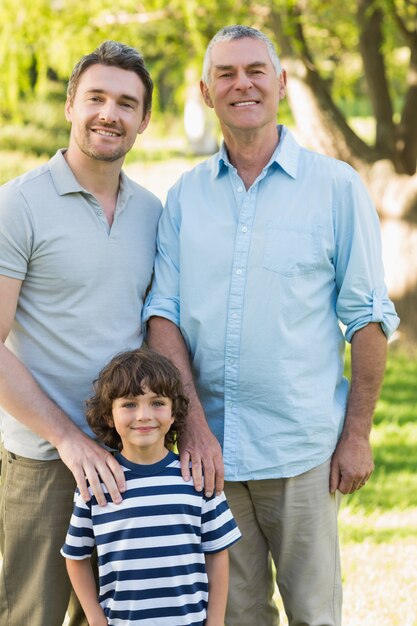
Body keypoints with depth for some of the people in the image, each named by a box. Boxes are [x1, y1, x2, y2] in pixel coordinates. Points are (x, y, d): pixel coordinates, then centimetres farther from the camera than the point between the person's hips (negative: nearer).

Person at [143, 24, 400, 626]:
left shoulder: (336, 187, -1)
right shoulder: (185, 194, 7)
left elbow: (367, 318, 0)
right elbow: (163, 312, 1)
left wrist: (357, 435, -4)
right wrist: (194, 423, -11)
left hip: (301, 448, -3)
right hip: (209, 446, 3)